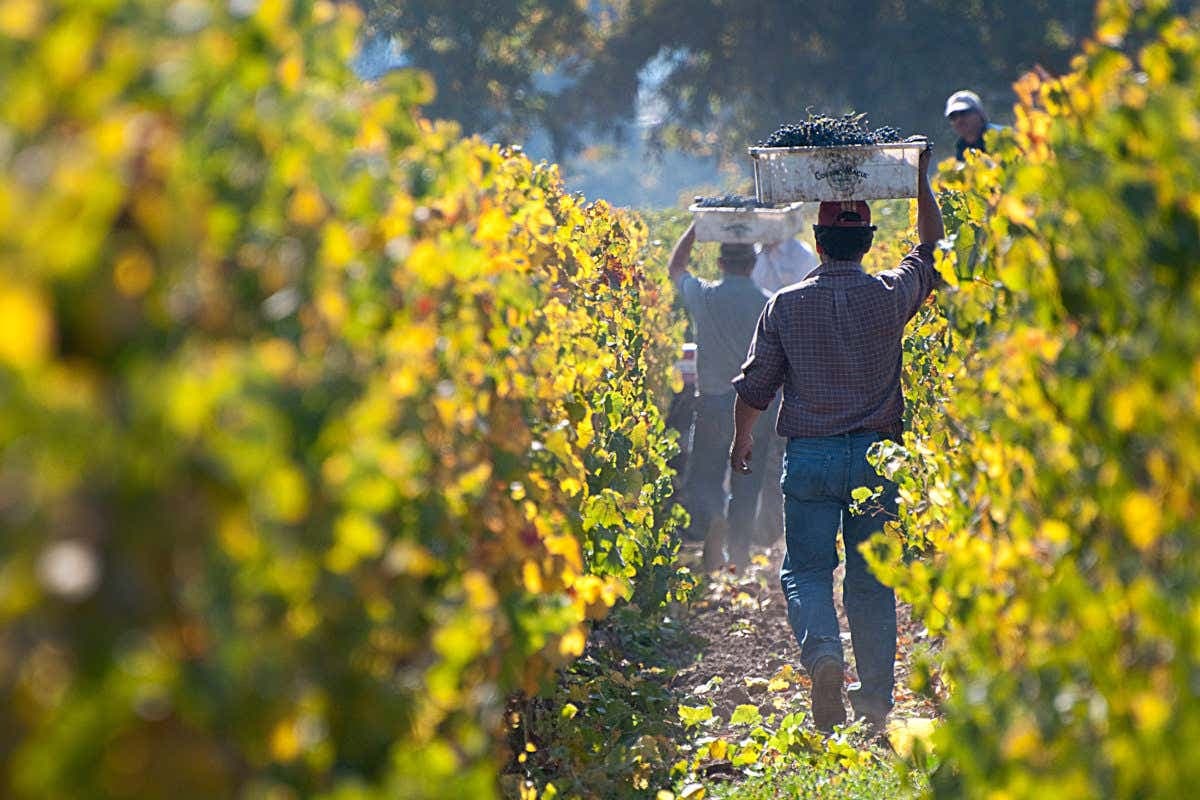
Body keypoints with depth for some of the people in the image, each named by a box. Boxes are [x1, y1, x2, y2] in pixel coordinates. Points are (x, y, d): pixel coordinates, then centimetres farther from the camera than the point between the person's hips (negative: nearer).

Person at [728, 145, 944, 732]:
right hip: (877, 453, 1)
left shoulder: (786, 305, -3)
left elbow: (755, 385, 3)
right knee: (872, 576, 8)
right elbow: (933, 252, 16)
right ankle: (876, 695, 9)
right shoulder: (891, 296, -3)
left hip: (809, 454, -1)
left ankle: (822, 651, -24)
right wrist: (921, 180, 22)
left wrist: (742, 438, 20)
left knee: (805, 569, 4)